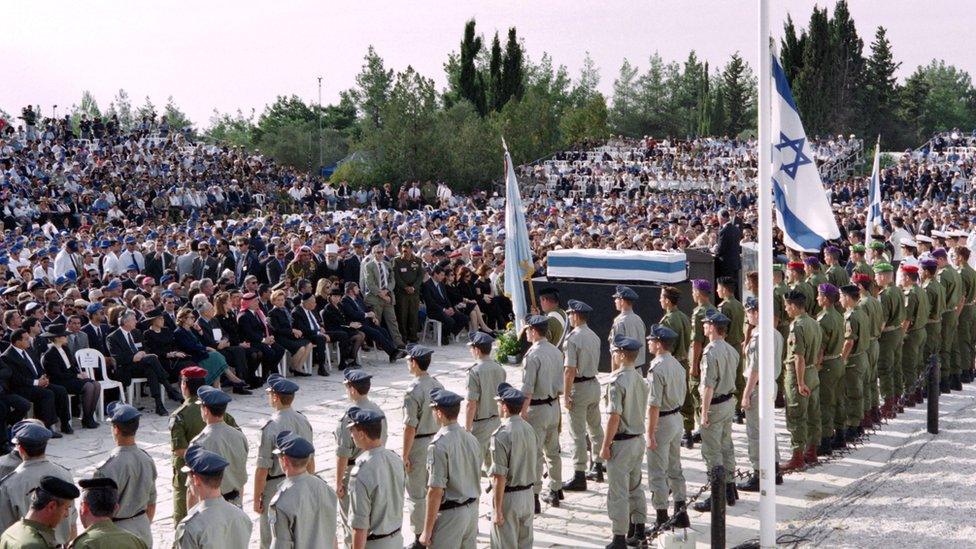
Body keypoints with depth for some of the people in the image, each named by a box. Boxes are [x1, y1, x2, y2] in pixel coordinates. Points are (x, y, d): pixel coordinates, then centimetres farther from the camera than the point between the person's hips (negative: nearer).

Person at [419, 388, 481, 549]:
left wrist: (427, 530, -15)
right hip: (472, 510, 7)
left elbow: (436, 491, -20)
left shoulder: (438, 445, -18)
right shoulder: (472, 439, 5)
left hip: (449, 513, -7)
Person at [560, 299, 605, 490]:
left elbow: (570, 369, -20)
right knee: (595, 428, 17)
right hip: (594, 383, 8)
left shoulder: (572, 338, -17)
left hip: (579, 387, -8)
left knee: (578, 433, -4)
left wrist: (566, 394, -16)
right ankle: (597, 468, 27)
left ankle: (579, 476, -3)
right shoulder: (594, 337, 8)